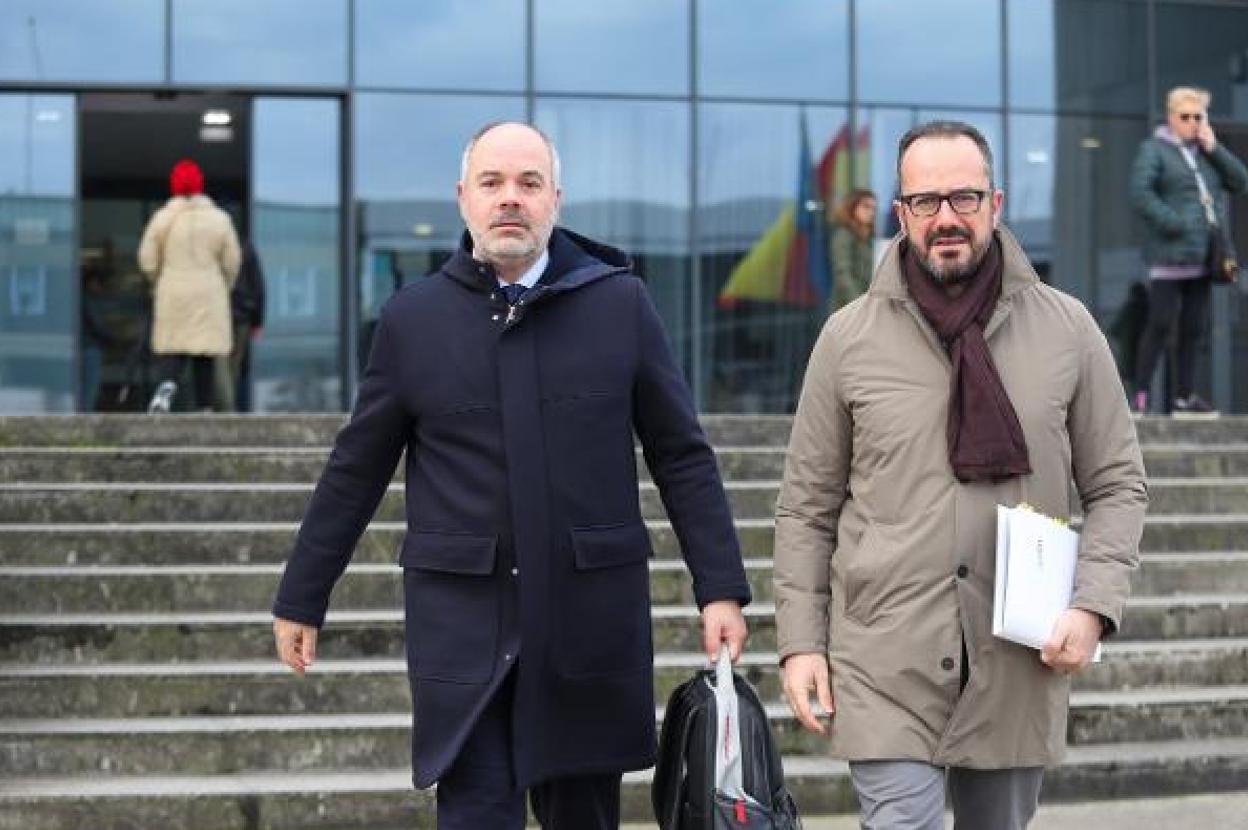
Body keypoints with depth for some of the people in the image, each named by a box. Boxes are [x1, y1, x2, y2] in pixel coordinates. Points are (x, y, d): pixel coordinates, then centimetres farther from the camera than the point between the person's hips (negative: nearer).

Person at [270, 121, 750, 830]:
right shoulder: (412, 317, 4)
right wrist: (302, 600, 13)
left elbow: (682, 457, 4)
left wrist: (721, 589, -1)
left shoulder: (620, 302, 2)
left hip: (592, 615, 1)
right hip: (462, 620, 0)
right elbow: (356, 471, 10)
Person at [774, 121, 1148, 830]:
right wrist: (800, 640, 0)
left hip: (1019, 665, 2)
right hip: (887, 663, -1)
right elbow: (807, 507, 6)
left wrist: (1094, 606, -7)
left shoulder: (1067, 329, 3)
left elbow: (1118, 484, 7)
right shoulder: (850, 338, 2)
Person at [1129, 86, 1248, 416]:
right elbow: (1140, 193, -14)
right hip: (1170, 256, -6)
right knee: (1161, 324, -8)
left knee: (1194, 327, 9)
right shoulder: (1154, 149, -2)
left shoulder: (1206, 151, 17)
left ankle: (1184, 396, 16)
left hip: (1203, 257, 6)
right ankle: (1140, 395, -3)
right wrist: (1173, 224, -19)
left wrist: (1214, 149, 0)